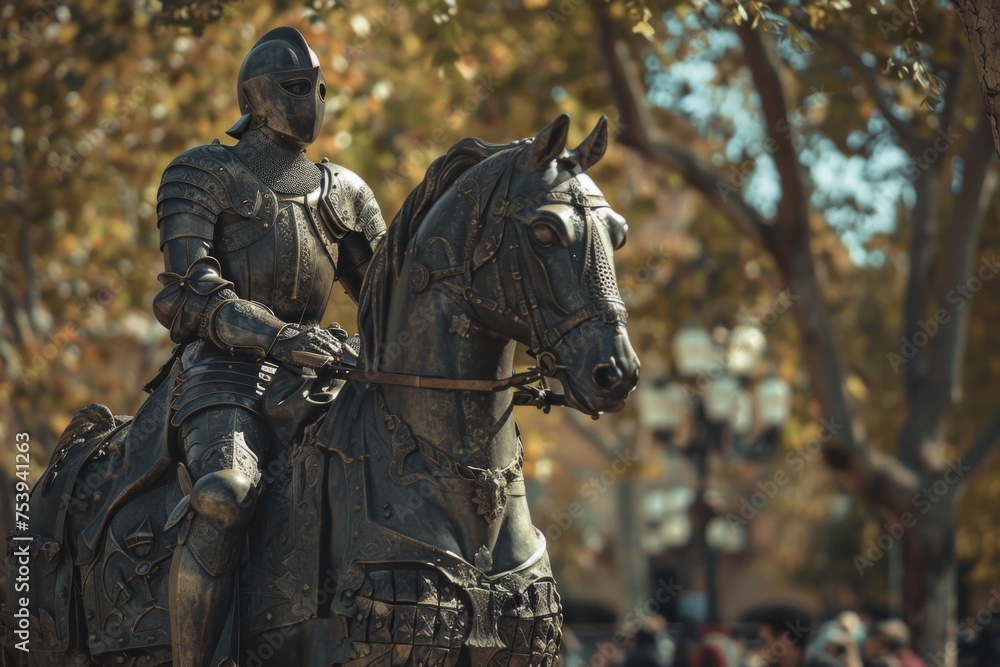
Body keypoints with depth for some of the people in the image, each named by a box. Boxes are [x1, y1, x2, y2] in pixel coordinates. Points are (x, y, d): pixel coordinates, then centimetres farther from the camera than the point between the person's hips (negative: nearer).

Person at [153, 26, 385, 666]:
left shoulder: (345, 193, 22)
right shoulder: (202, 175, 7)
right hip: (224, 367, -5)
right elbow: (196, 290, -7)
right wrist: (277, 335, -24)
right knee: (226, 491, -34)